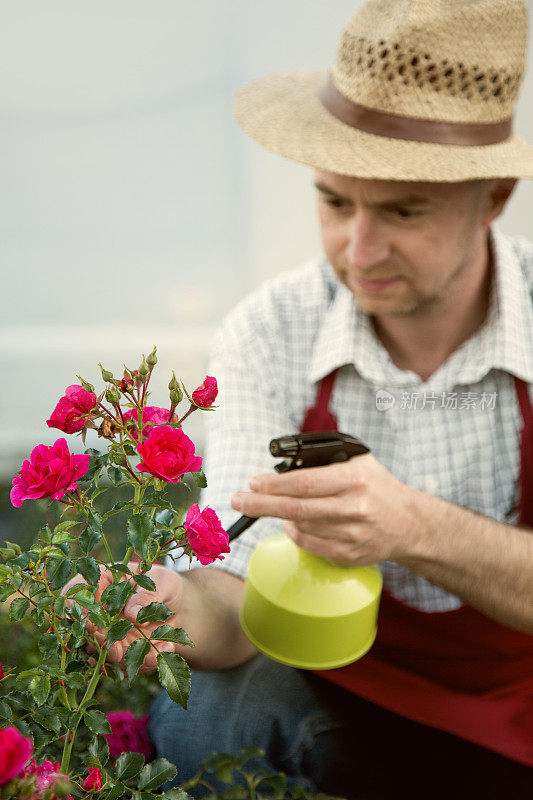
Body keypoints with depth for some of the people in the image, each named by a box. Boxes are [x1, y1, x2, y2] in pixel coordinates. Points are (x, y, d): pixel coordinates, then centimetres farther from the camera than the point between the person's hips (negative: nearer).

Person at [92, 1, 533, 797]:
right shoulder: (269, 336, -13)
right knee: (192, 705, -28)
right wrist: (187, 612, -41)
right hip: (342, 713, 0)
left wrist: (418, 530, -40)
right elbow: (243, 597, -18)